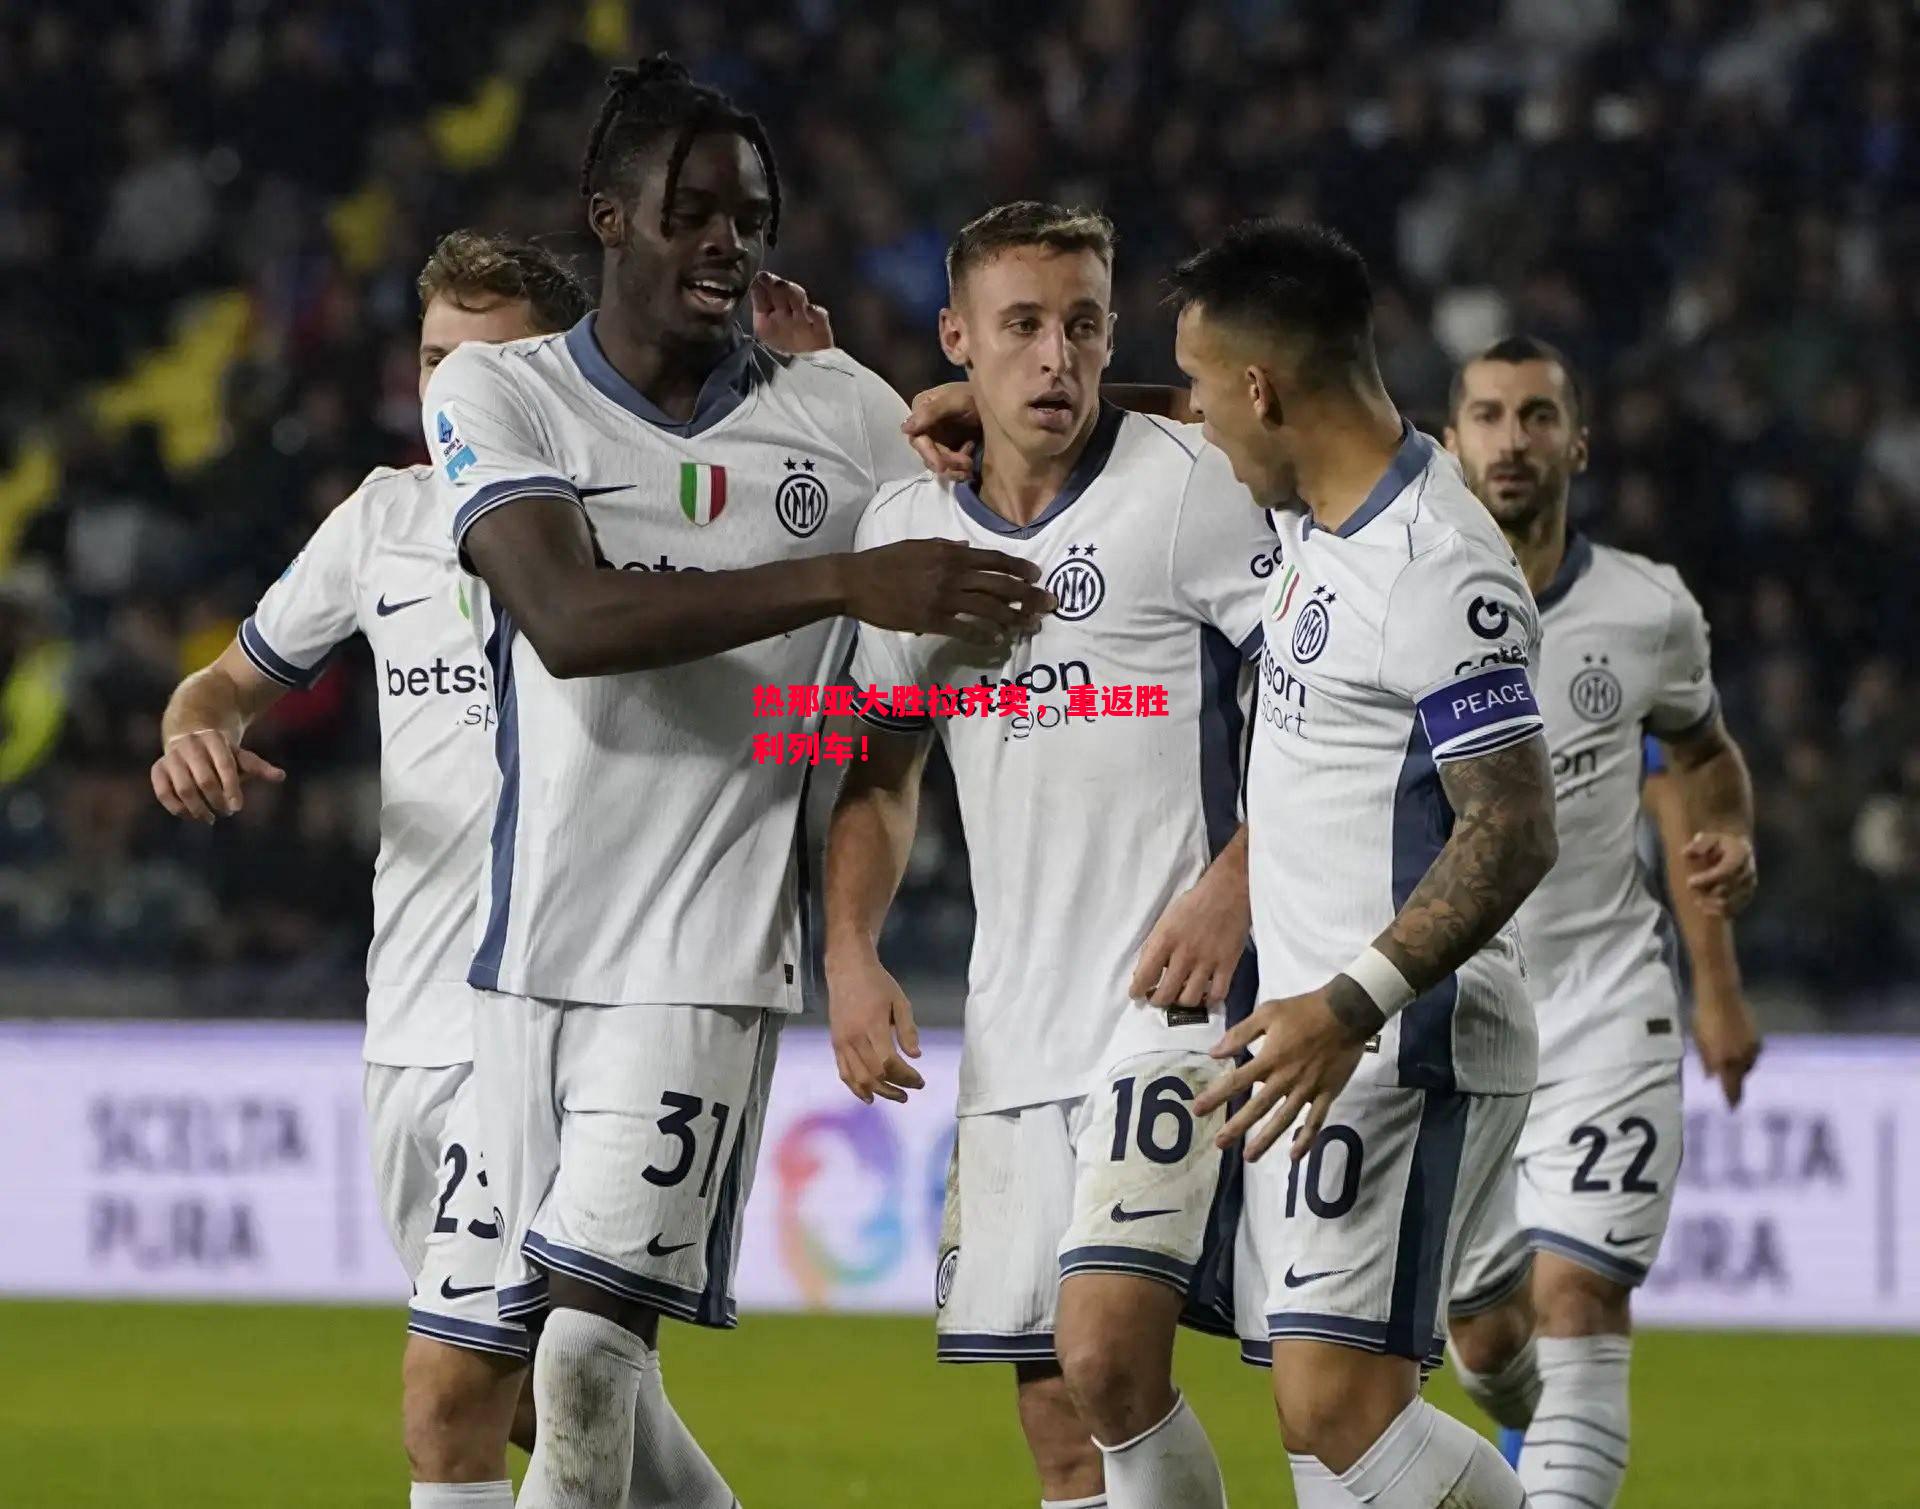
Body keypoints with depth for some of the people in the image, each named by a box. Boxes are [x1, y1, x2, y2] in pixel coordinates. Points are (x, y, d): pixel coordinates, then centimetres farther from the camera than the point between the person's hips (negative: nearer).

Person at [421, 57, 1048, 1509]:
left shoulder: (842, 415, 7)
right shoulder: (497, 395, 1)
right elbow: (569, 620, -16)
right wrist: (846, 583, -24)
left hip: (713, 952, -1)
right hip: (535, 947, 1)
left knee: (592, 1336, -14)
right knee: (585, 1352, 7)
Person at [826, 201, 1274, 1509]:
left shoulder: (1187, 484, -6)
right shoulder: (908, 527, 11)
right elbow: (882, 768, 21)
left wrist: (1234, 887, -16)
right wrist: (850, 954, 7)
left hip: (1171, 1001, -6)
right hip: (1012, 1021, 6)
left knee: (1107, 1354, -21)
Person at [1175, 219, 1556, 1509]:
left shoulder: (1439, 570, -19)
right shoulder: (1317, 509, 11)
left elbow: (1513, 835, -23)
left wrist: (1354, 1007, -30)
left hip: (1408, 1051, -10)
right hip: (1322, 1047, 10)